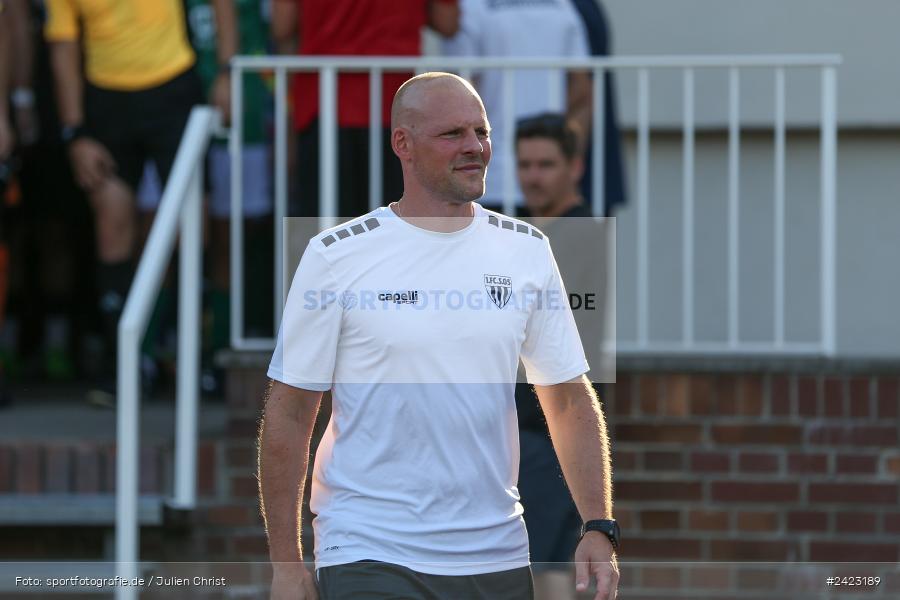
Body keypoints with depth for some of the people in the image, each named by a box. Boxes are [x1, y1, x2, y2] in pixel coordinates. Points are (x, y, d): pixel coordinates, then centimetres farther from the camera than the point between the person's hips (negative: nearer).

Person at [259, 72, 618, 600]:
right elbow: (289, 414, -2)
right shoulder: (337, 256, -4)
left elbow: (570, 400, 12)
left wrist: (599, 527, 1)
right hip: (369, 555, -4)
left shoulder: (526, 249, 8)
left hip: (498, 557, 4)